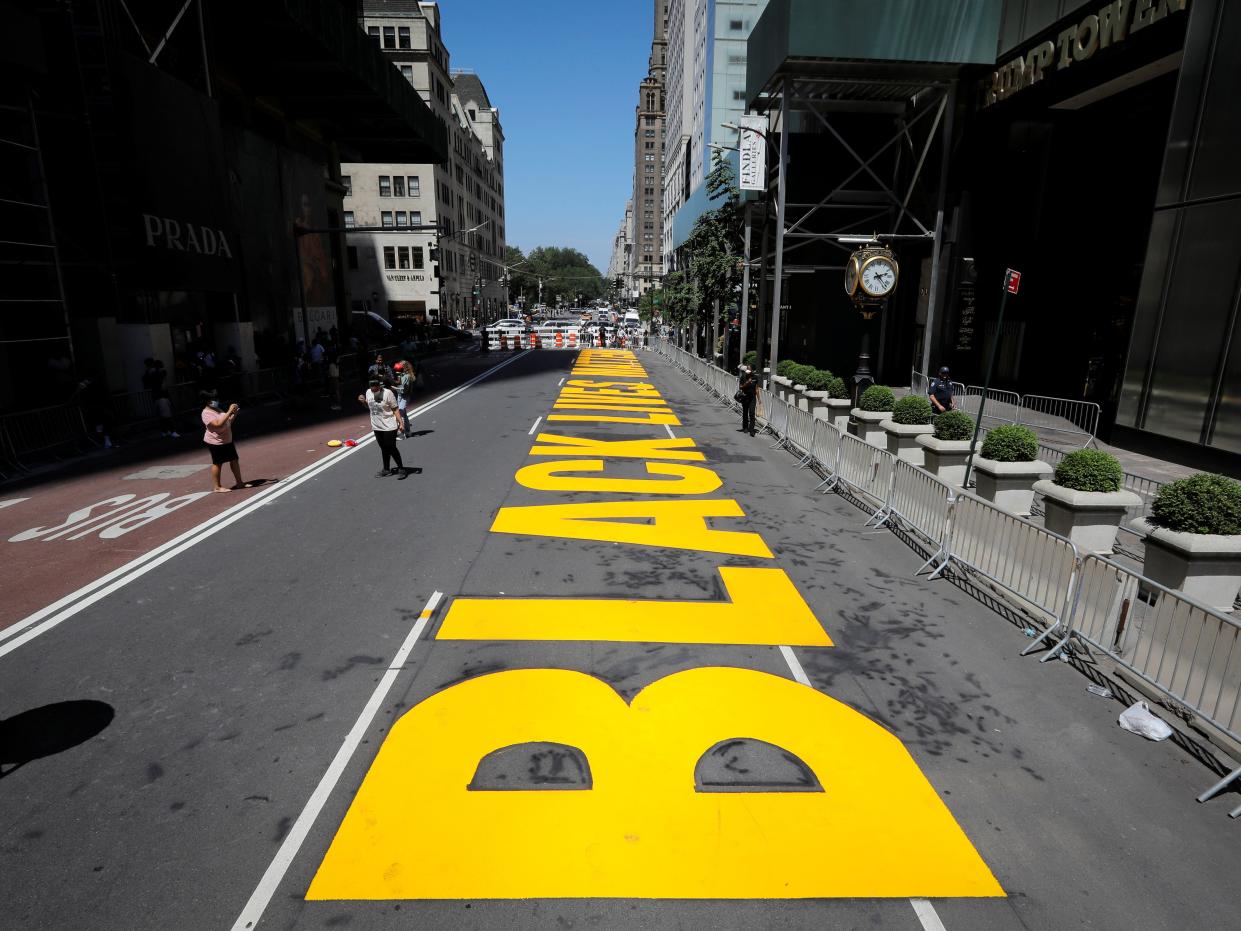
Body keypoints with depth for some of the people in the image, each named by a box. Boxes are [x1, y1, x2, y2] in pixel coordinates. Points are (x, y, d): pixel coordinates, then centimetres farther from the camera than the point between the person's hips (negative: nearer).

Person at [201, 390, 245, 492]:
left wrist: (234, 414, 0)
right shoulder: (206, 413, -18)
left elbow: (228, 422, 16)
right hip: (216, 442, -8)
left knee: (234, 460, 10)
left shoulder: (217, 410, 9)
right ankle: (216, 487, 11)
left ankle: (239, 483, 18)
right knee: (217, 463, 1)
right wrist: (229, 411, -32)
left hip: (227, 440, 8)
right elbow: (218, 424, -32)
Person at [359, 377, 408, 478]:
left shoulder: (388, 393, -16)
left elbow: (395, 409, -12)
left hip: (389, 427, -6)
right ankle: (386, 470, 27)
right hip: (377, 427, 6)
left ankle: (401, 468, 13)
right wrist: (363, 401, -3)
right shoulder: (368, 392, 0)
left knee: (391, 449, -2)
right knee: (384, 449, 16)